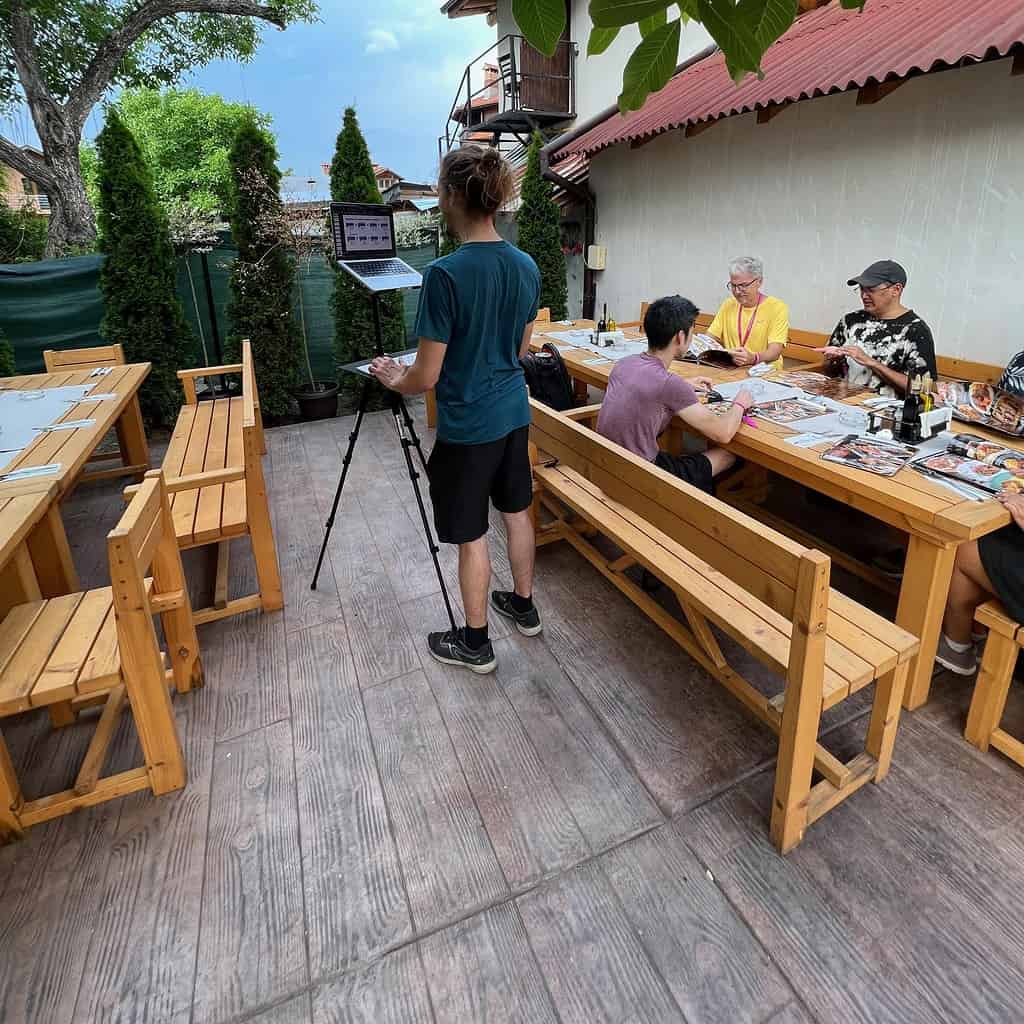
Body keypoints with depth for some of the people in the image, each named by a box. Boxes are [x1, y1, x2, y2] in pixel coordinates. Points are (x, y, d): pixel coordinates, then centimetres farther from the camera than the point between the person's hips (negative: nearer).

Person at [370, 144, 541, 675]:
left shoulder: (445, 274, -22)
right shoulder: (526, 266, 1)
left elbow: (426, 377, -18)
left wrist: (392, 377, 3)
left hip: (466, 426, -7)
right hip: (514, 414, 7)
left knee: (471, 536, 7)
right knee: (518, 513, 21)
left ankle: (474, 643, 24)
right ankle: (524, 607, 40)